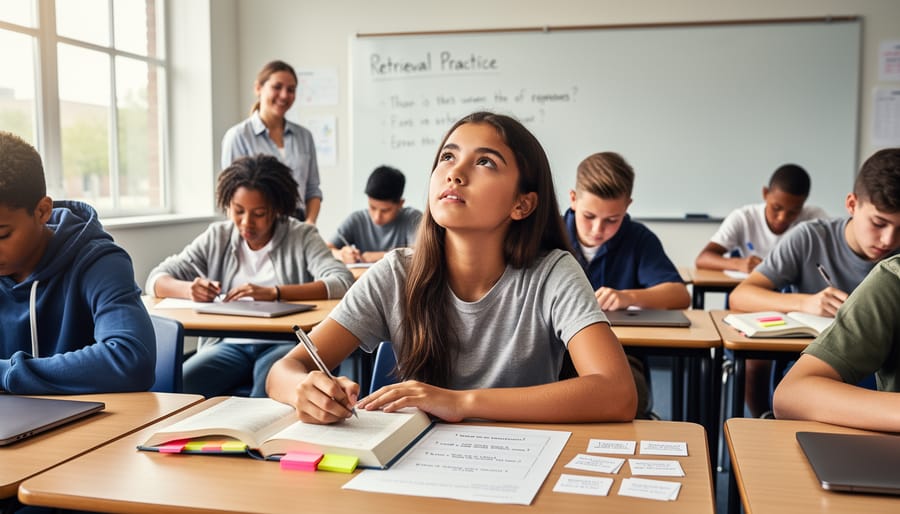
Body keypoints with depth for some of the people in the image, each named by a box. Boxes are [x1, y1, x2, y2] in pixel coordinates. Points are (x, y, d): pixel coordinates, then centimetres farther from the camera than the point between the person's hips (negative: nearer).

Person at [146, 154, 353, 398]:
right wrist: (189, 289, -15)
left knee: (269, 390, -36)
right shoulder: (217, 238, 11)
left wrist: (273, 292, -24)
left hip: (284, 343, -3)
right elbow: (157, 279, 9)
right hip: (229, 344, 3)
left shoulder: (302, 236, 2)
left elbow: (343, 282, -14)